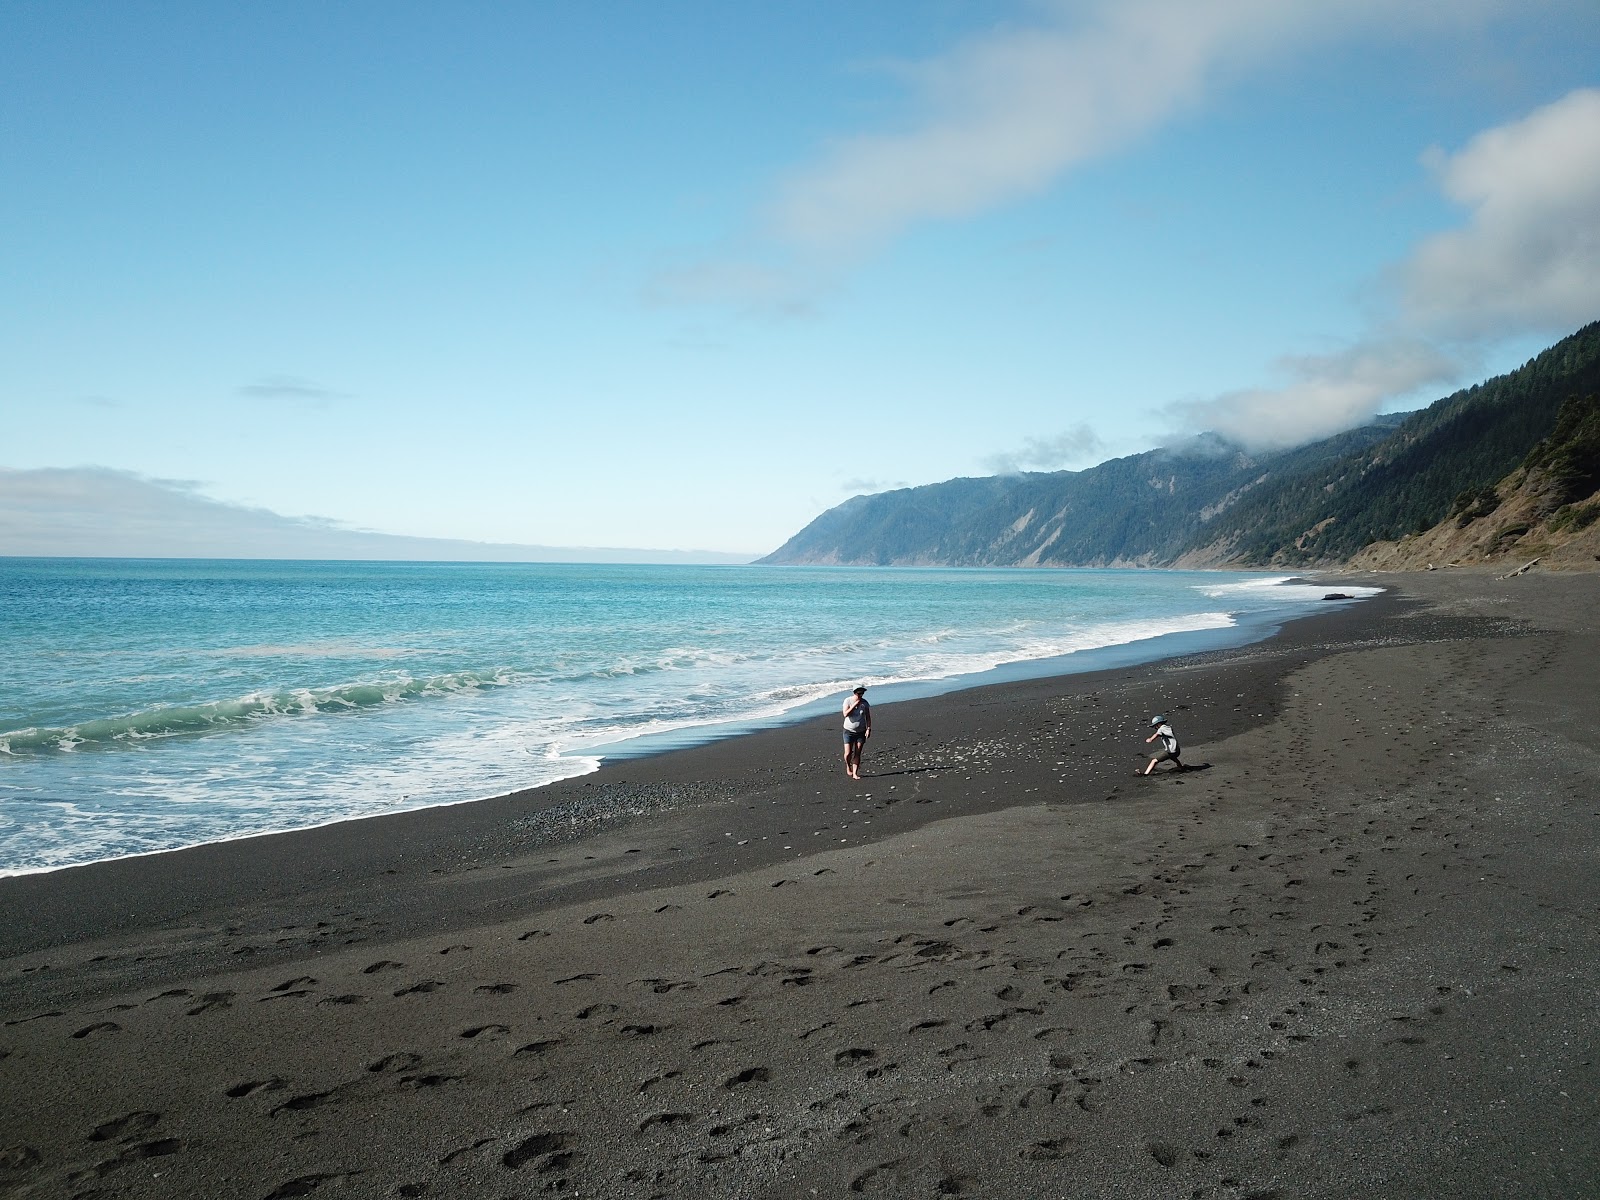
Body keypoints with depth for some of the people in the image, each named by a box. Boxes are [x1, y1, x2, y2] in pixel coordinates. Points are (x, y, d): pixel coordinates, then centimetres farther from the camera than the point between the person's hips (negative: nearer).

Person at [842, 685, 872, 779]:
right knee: (848, 753, -7)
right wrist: (855, 704, -24)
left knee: (857, 754, 1)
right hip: (849, 731, -2)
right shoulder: (848, 700, -9)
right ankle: (848, 766, 23)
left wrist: (868, 729, -8)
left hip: (861, 732, 2)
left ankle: (855, 773, 9)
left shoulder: (864, 703, -2)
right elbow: (845, 714, -20)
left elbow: (868, 717, 3)